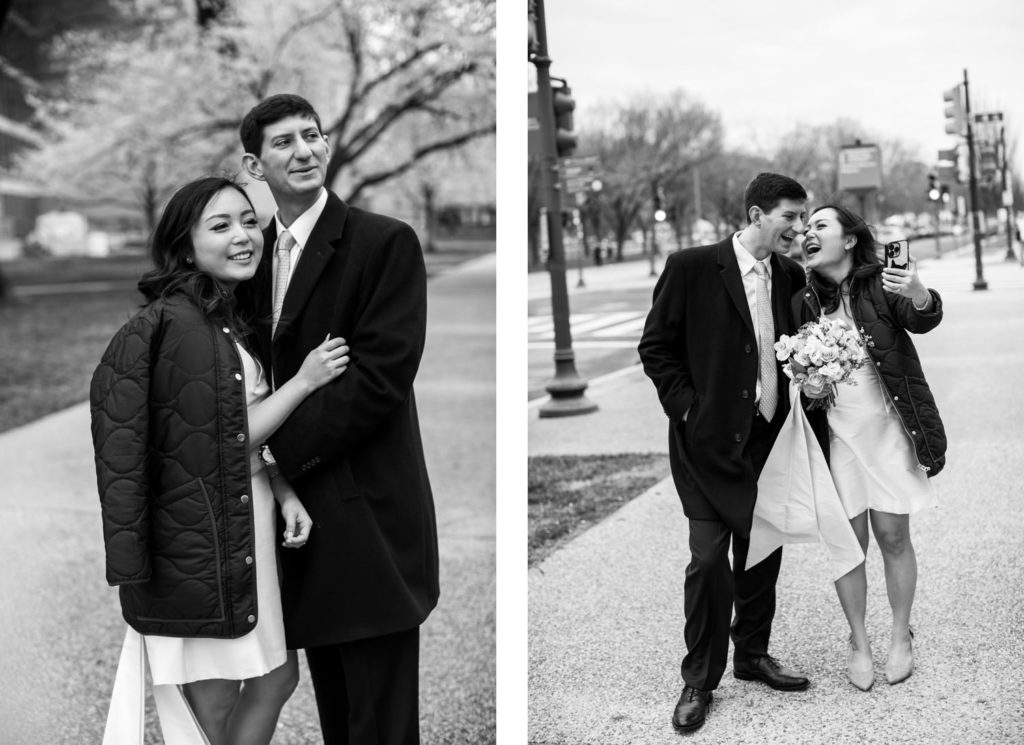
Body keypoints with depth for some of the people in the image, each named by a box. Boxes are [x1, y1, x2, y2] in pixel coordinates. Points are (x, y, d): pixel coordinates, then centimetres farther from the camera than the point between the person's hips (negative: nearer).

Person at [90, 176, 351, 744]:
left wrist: (286, 495, -3)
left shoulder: (234, 323, 12)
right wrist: (305, 381, -13)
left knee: (277, 678, 15)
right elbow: (226, 443, -16)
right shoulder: (172, 322, -18)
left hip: (249, 528, 9)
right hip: (199, 542, -9)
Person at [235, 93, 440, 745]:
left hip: (366, 516, -6)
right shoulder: (258, 251, 13)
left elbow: (382, 376, -16)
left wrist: (282, 451, -15)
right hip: (297, 509, 7)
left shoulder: (386, 243, -8)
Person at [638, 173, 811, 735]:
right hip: (710, 437, -5)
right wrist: (685, 406, -11)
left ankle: (753, 654, 30)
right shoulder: (692, 267, -9)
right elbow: (656, 346, -5)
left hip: (769, 436, 5)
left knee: (763, 550, 12)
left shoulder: (791, 277, 7)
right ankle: (700, 680, 10)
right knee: (709, 558, -4)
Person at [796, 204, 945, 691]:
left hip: (887, 427, -2)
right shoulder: (804, 302, 2)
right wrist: (805, 384, -12)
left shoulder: (880, 284, -6)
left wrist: (918, 295, -45)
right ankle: (858, 642, 21)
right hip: (835, 434, 2)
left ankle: (900, 637, 22)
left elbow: (923, 320, -23)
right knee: (848, 541, 6)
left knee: (893, 536, 4)